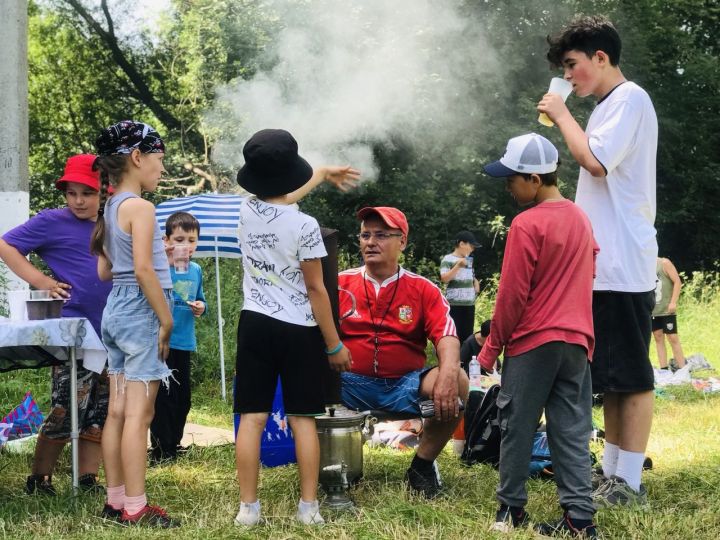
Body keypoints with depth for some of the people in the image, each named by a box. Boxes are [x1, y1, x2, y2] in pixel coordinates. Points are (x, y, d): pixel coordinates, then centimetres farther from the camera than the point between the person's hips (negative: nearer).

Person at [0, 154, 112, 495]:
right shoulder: (52, 222, -3)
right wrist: (40, 280, -11)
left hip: (111, 334, 6)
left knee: (100, 413, 9)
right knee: (66, 412, -6)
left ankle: (88, 480, 17)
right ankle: (38, 480, 6)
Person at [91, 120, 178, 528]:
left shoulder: (110, 207, 12)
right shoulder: (140, 207, -13)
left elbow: (104, 271, 15)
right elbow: (144, 270, -21)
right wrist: (167, 320, -15)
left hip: (116, 309, 9)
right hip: (141, 311, -9)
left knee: (118, 412, 11)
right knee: (138, 414, -6)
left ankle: (116, 500, 16)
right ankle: (136, 507, -4)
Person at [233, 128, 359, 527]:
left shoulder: (248, 211, 0)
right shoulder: (304, 226, -15)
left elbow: (278, 202, 25)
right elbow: (316, 290, -11)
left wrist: (323, 174, 40)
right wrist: (335, 344, -2)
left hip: (255, 326, 3)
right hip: (298, 331, -3)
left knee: (252, 418, 2)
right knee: (303, 420, 4)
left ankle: (248, 508, 2)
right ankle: (309, 507, 6)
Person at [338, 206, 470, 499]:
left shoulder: (423, 289, 5)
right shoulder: (340, 283, 6)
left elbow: (447, 337, -7)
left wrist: (448, 374, -29)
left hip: (405, 385, 1)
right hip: (350, 384, 0)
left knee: (458, 384, -25)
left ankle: (422, 465, -4)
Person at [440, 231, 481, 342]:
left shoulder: (468, 259, 16)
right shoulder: (448, 259, -5)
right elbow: (444, 279, -17)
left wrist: (475, 282, 11)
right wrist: (458, 265, -20)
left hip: (469, 303, 7)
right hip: (454, 304, -7)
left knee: (467, 334, 7)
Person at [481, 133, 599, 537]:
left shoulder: (527, 224, -13)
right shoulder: (581, 219, 9)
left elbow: (512, 294, -12)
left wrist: (492, 346, -3)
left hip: (534, 341, -6)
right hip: (578, 340, 6)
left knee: (518, 427, 6)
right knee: (572, 431, 5)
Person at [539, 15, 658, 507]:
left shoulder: (629, 100, -9)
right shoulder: (609, 106, 20)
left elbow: (596, 160, -23)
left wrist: (562, 115, -10)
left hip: (623, 267, -10)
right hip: (604, 265, 10)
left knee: (631, 377, -7)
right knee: (611, 377, 12)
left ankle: (629, 483, -5)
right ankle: (612, 472, 18)